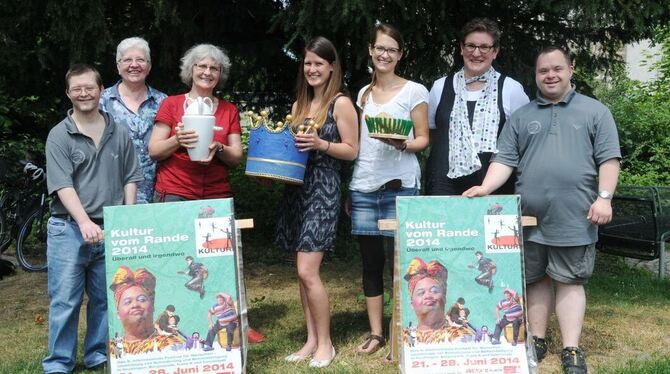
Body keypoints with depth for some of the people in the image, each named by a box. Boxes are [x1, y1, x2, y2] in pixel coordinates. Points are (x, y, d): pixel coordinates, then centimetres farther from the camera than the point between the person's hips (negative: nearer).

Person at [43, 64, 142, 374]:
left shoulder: (119, 134, 9)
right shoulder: (59, 136, -1)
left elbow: (130, 179, 12)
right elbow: (62, 186, -10)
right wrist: (85, 222, -21)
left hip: (111, 230, 3)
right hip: (69, 229, -3)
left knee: (105, 299, 11)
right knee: (65, 300, 0)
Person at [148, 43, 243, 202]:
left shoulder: (230, 110, 10)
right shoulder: (171, 104, 4)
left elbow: (237, 158, 6)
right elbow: (153, 152, -1)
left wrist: (218, 148, -14)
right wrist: (177, 140, -19)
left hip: (218, 195, 2)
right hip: (173, 194, -2)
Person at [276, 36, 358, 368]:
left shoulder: (341, 103, -4)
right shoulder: (299, 104, 17)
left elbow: (352, 151, -6)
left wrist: (320, 144, -19)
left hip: (323, 189, -7)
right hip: (296, 189, 7)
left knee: (307, 271, -11)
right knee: (302, 271, 8)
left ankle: (325, 343, 4)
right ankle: (311, 339, 18)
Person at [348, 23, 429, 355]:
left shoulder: (414, 91, 1)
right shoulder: (363, 94, 15)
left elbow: (423, 140, 0)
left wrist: (401, 143, -21)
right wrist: (346, 188, 12)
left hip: (400, 187, -4)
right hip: (363, 187, 4)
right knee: (371, 260, 7)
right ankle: (375, 333, 16)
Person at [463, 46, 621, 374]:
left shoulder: (594, 111, 7)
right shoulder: (521, 116, 12)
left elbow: (608, 158, 2)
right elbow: (505, 160, 6)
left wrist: (604, 197, -10)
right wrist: (486, 188, -10)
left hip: (573, 219, -2)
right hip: (529, 218, 3)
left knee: (569, 282, 1)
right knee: (535, 279, 10)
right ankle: (536, 342, 22)